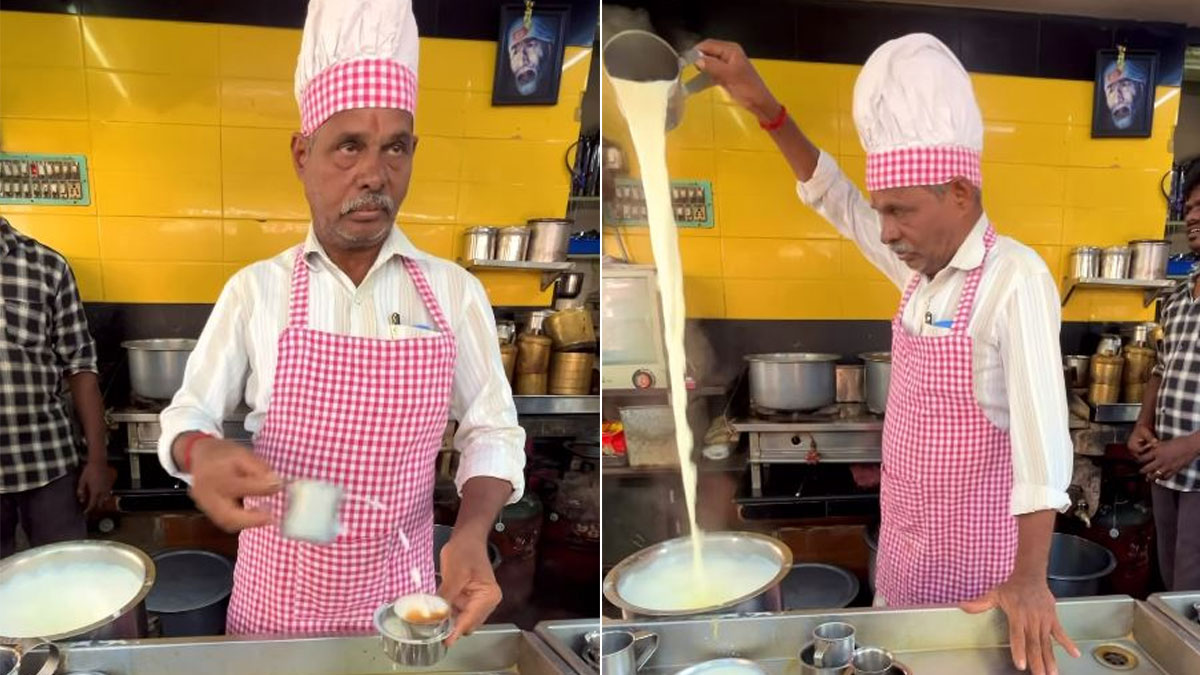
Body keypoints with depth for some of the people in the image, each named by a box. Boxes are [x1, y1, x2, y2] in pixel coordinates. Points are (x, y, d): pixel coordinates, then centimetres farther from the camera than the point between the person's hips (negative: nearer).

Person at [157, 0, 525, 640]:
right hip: (275, 591, 0)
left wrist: (471, 532, -21)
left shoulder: (455, 291, -7)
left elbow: (493, 430, -2)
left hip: (398, 591, 0)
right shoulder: (253, 289, -6)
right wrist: (200, 453, -23)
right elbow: (189, 412, 1)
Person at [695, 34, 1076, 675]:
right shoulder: (922, 270, 3)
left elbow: (1041, 429, -28)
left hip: (973, 554, -7)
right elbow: (836, 200, 10)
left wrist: (1030, 577, -36)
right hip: (901, 544, 7)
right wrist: (764, 107, 2)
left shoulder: (1016, 277, -19)